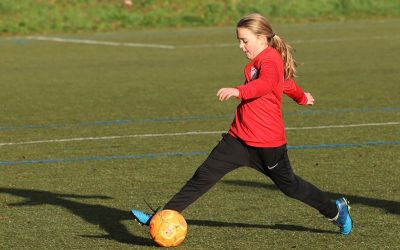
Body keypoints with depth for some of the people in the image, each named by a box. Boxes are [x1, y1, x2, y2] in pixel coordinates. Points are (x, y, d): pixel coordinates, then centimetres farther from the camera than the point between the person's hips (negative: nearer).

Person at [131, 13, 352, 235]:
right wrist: (301, 97, 52)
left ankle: (336, 210, 35)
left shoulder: (271, 59, -15)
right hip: (239, 138, 8)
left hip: (267, 143, -8)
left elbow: (266, 84, -38)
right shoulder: (260, 61, 13)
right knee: (203, 177, -4)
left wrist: (237, 91, -56)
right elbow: (285, 82, 32)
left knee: (288, 185, 11)